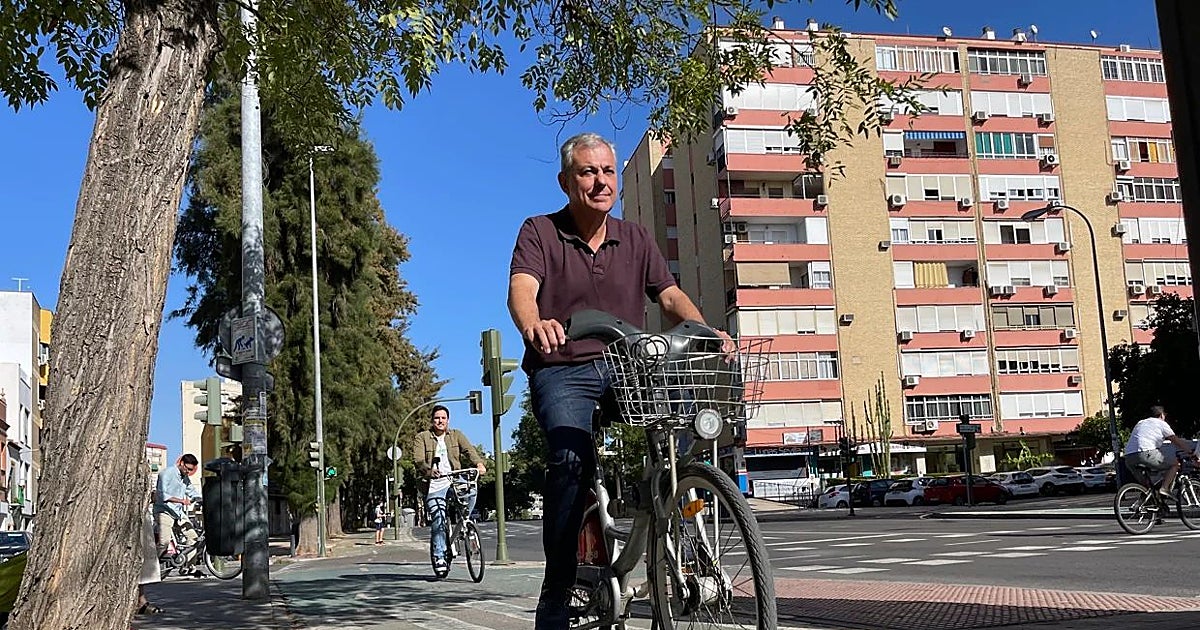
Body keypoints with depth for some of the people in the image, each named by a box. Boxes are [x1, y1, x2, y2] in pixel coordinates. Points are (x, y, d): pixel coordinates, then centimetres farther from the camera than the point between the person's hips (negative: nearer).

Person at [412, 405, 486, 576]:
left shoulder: (456, 435, 15)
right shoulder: (422, 438, 8)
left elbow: (468, 450, -2)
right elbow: (418, 460, -7)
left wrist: (478, 463, -24)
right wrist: (429, 470, -29)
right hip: (435, 484, -2)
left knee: (470, 489, -30)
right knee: (438, 521, -15)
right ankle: (439, 558, -5)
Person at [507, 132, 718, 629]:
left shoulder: (635, 239, 16)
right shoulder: (540, 232, 2)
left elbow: (670, 295, 7)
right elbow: (521, 288, -16)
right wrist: (533, 324, -40)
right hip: (563, 371, -4)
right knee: (571, 458, -30)